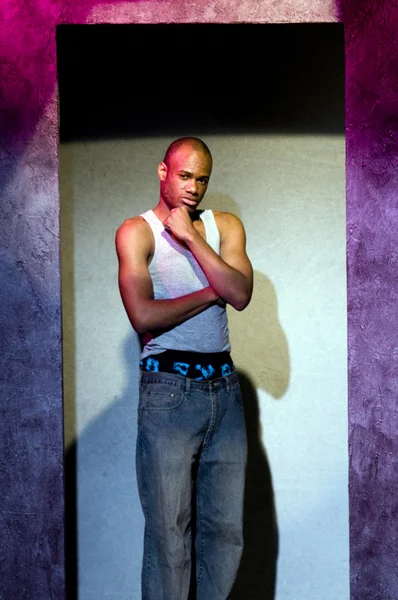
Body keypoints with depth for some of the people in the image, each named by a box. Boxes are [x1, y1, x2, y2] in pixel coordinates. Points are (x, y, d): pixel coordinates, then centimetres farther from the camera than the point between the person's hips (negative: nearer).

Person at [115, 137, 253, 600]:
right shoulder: (136, 232, -1)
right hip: (169, 389, -4)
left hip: (224, 386, 4)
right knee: (169, 530, 0)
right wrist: (213, 291, -5)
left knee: (227, 528, 8)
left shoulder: (225, 226, 11)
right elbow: (143, 317, -15)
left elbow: (241, 295, -6)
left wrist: (190, 237, -9)